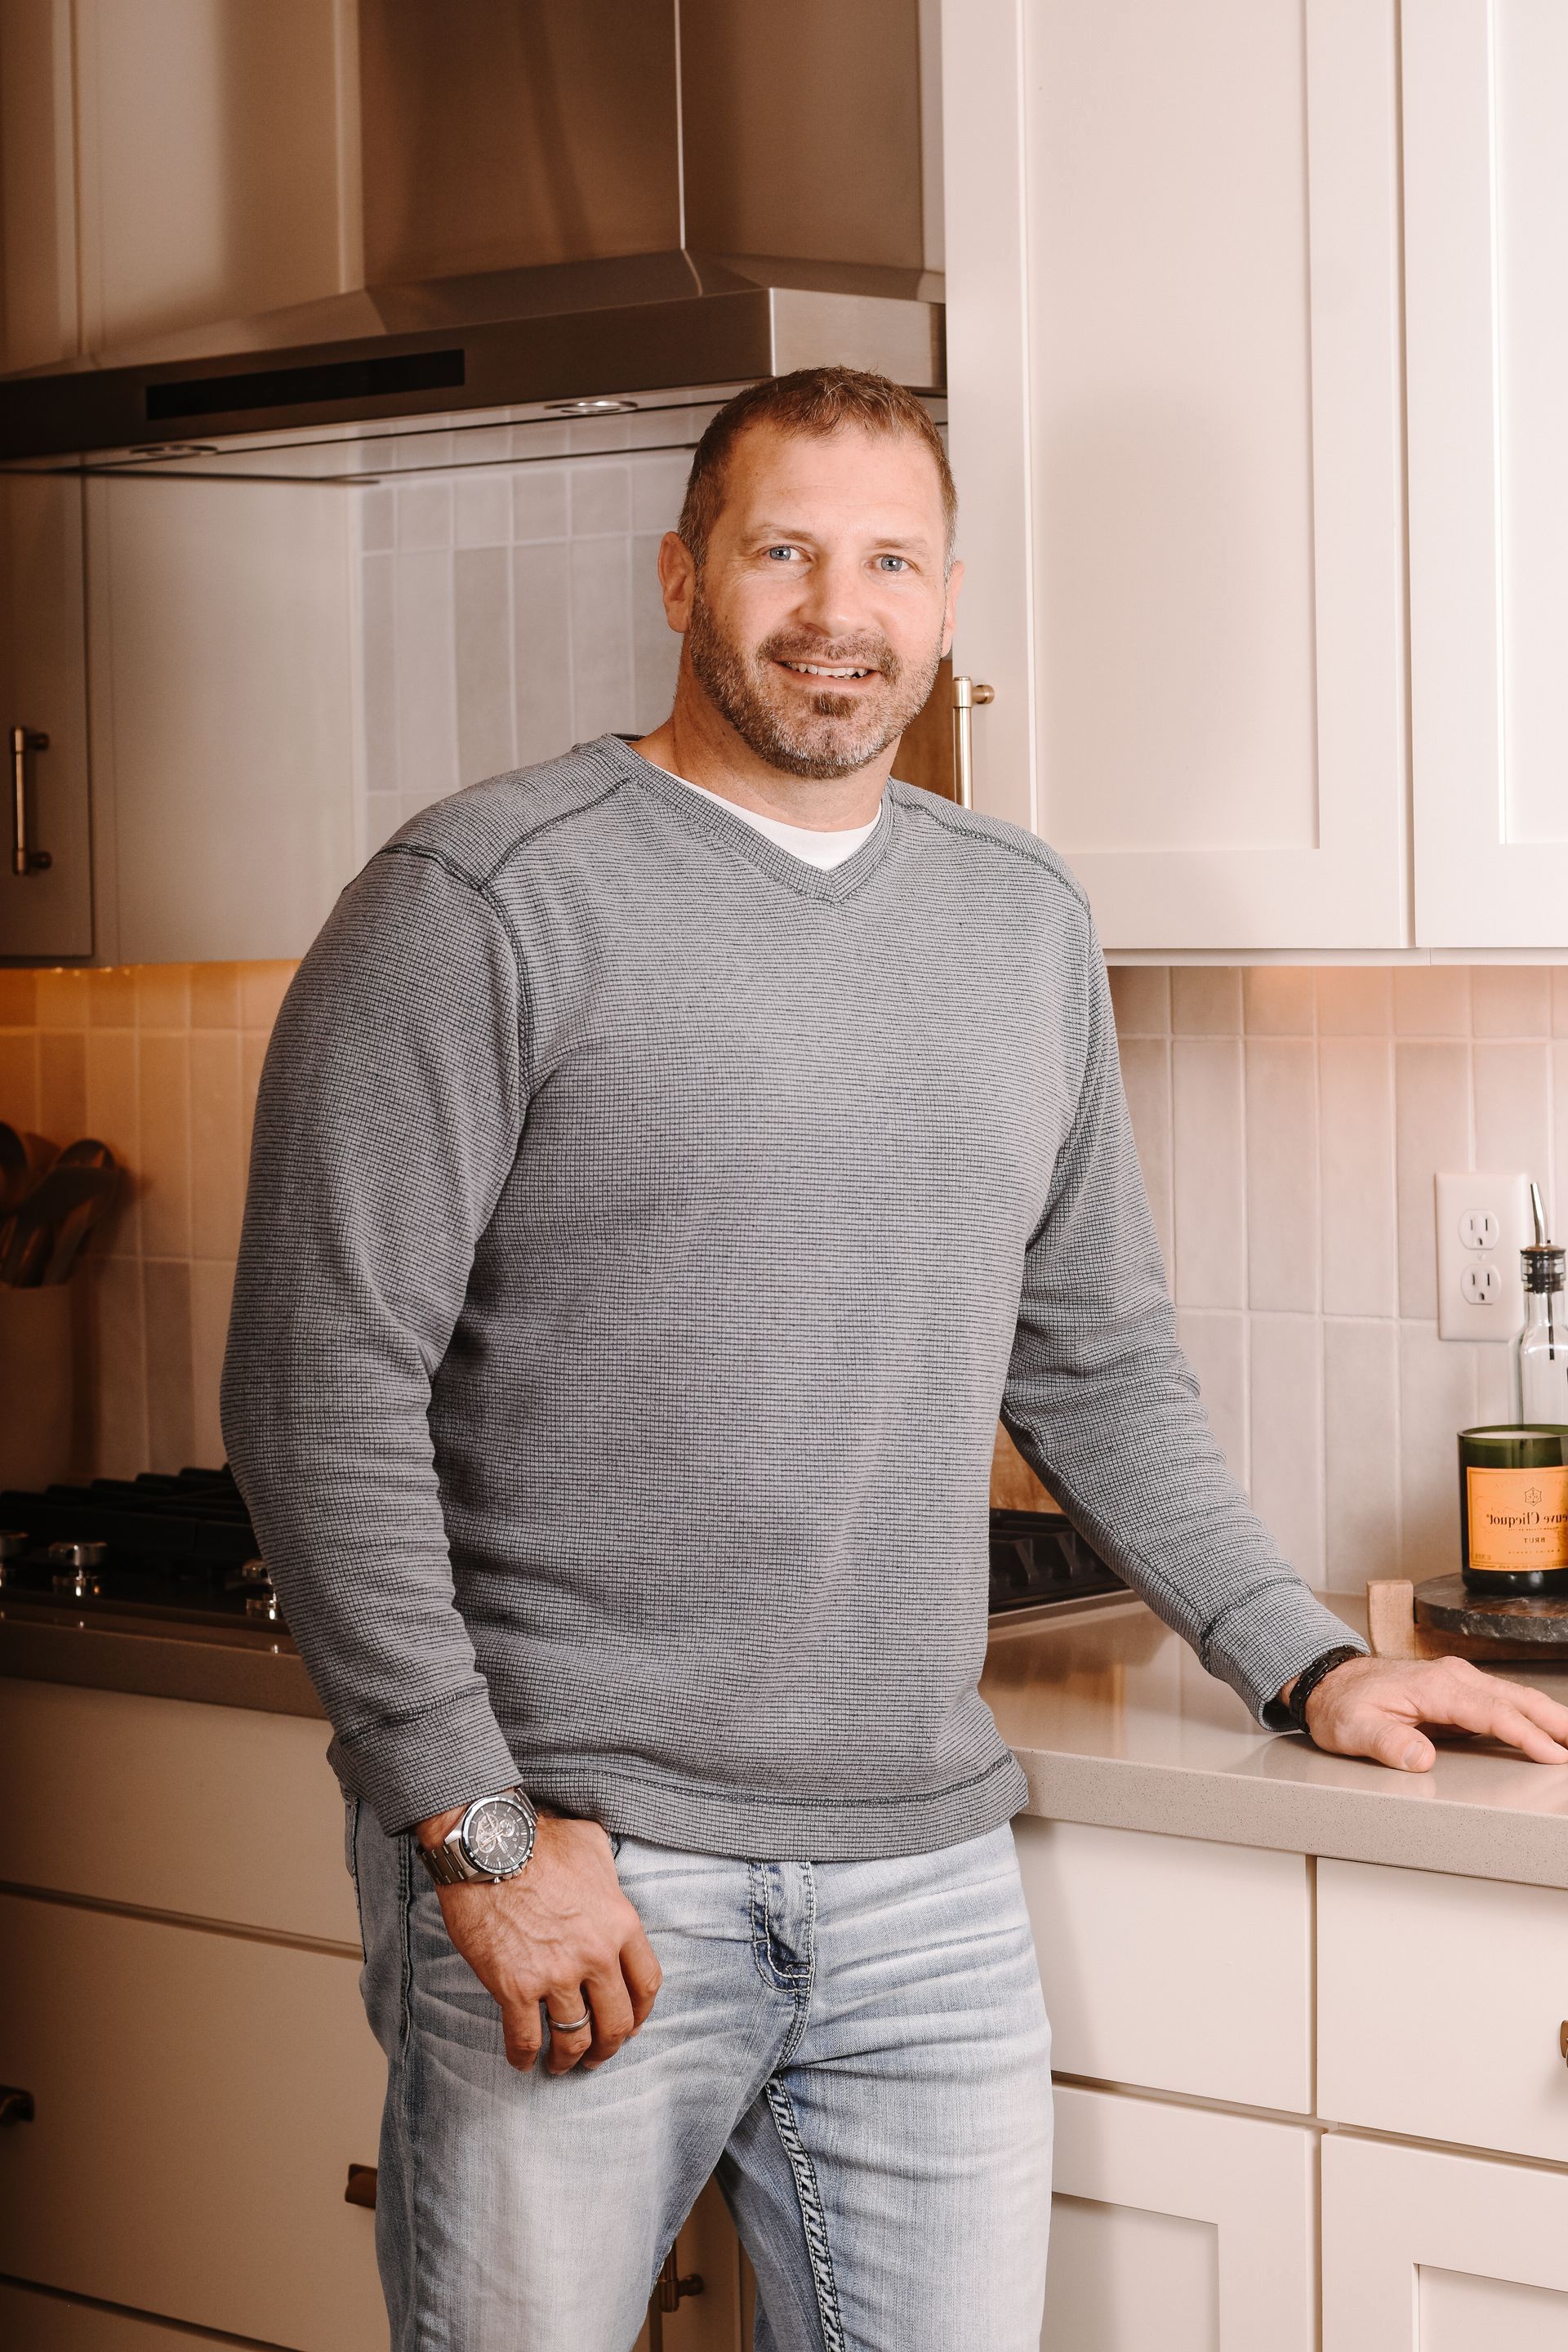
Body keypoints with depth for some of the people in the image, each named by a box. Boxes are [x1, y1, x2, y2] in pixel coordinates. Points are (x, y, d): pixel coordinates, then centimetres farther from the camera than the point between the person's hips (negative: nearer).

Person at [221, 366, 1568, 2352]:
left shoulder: (1026, 922, 13)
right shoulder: (491, 899, -6)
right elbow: (321, 1386, -10)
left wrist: (1302, 1662, 14)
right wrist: (477, 1827, -14)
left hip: (928, 1878, 5)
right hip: (567, 1869, -5)